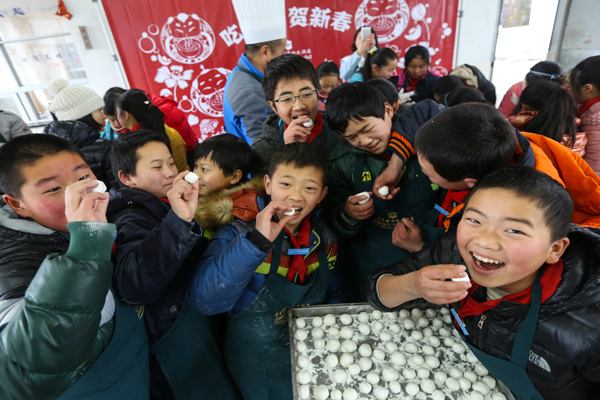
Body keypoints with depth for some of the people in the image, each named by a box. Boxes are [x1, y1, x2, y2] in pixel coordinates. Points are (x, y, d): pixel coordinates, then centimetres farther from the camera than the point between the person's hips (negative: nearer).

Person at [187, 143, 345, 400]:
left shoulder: (323, 237, -7)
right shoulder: (240, 231, -20)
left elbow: (335, 296, 8)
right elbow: (203, 300, -33)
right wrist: (257, 242, -40)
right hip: (258, 363, -4)